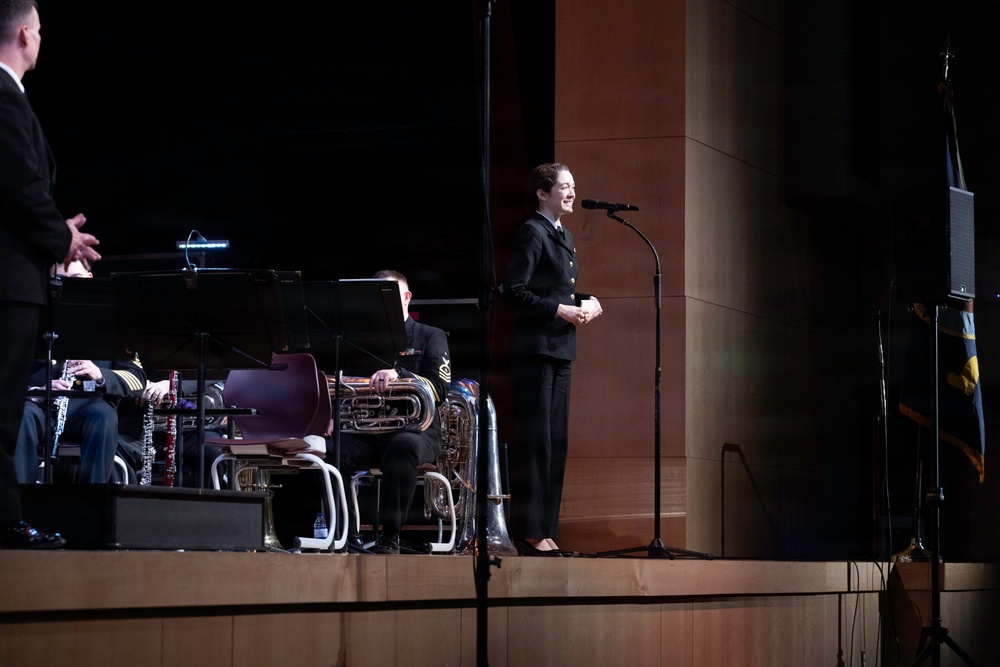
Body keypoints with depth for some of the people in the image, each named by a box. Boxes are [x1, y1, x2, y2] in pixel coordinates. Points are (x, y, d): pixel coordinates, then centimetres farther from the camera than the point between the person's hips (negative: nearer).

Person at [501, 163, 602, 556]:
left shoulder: (564, 236, 18)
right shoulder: (532, 232, -8)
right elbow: (514, 290, -16)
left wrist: (586, 302, 5)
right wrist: (561, 309, -19)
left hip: (560, 348, 9)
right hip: (535, 346, -9)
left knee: (556, 441, 9)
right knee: (535, 439, -8)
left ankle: (545, 531, 13)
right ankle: (529, 533, -6)